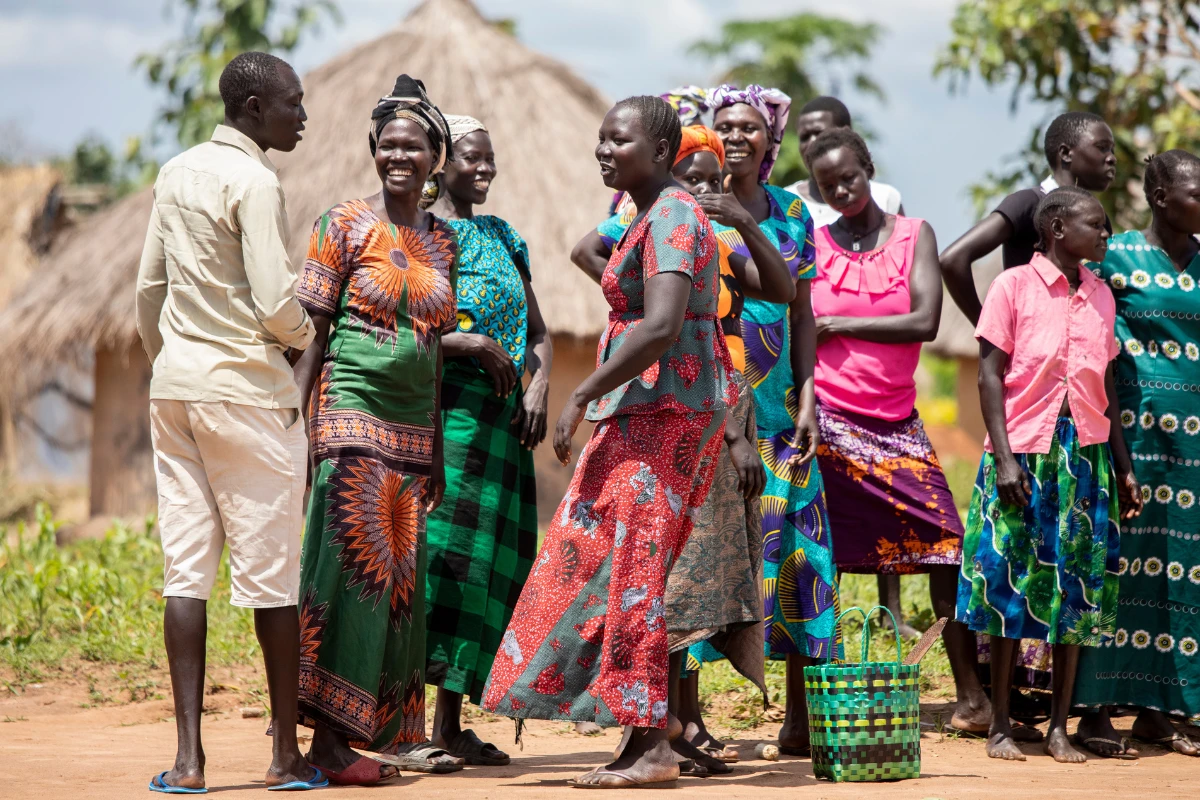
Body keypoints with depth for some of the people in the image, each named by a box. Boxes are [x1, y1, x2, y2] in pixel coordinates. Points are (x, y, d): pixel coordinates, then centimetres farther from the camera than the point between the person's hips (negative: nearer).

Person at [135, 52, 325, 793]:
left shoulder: (176, 174, 12)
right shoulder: (254, 183, -12)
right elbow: (276, 306, -17)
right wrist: (307, 333, 3)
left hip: (176, 387, 7)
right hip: (247, 386, -7)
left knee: (186, 568, 3)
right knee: (271, 570, 1)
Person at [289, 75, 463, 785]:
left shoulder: (443, 241, 14)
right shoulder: (345, 226, -1)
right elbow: (312, 335, -3)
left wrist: (437, 452, 16)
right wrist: (296, 428, -11)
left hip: (414, 427, 6)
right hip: (352, 413, -5)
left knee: (403, 578, 6)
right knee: (356, 564, -12)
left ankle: (396, 732, 12)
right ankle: (330, 735, -11)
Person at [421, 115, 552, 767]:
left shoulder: (504, 238, 18)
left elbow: (537, 330, 19)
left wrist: (538, 388, 1)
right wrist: (476, 345, -15)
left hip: (501, 419, 7)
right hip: (440, 411, -7)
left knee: (490, 560, 4)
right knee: (434, 550, -14)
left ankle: (451, 720, 9)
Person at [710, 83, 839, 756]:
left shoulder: (791, 210, 12)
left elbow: (801, 313, 13)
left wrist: (807, 401, 5)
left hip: (778, 407, 4)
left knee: (796, 547, 2)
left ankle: (801, 718, 10)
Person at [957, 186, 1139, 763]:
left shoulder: (1100, 295, 11)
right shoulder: (1015, 286, -2)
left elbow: (1106, 386, 16)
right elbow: (990, 375, -5)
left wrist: (1122, 466, 14)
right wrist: (1003, 457, -13)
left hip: (1085, 453, 4)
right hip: (1024, 453, -4)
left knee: (1078, 588, 3)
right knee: (1010, 582, -2)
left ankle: (1059, 726, 9)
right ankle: (1000, 726, 6)